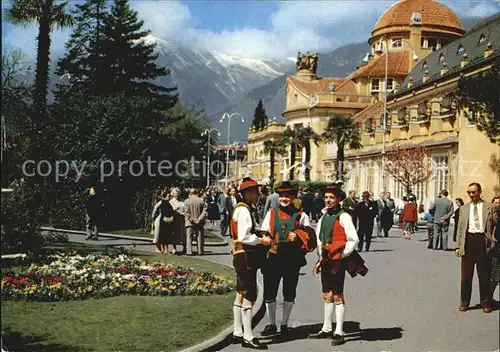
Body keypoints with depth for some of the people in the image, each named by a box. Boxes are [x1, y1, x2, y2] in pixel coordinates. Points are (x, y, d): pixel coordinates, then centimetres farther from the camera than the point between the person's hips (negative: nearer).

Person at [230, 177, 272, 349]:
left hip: (242, 257, 11)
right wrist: (261, 240, -13)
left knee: (240, 295, 15)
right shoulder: (244, 210, -16)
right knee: (249, 296, -8)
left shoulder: (241, 209, 16)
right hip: (245, 256, -11)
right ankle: (248, 337, -5)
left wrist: (259, 236, 7)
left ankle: (238, 333, 24)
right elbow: (244, 237, -24)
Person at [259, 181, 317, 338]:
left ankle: (284, 325, 25)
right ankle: (271, 324, 21)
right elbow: (263, 233, 6)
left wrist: (298, 235, -15)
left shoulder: (301, 215, 2)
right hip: (273, 258, 1)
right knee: (269, 292, 5)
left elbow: (311, 235, 2)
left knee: (289, 294, 10)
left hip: (292, 260, -1)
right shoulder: (271, 213, 6)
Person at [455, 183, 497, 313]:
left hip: (483, 240, -2)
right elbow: (460, 228, 12)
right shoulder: (464, 208, 13)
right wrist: (458, 246, 6)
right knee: (465, 275, 5)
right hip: (468, 240, 2)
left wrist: (493, 244, -7)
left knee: (484, 274, 5)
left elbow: (495, 226, 2)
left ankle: (485, 303, 17)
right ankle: (464, 302, 15)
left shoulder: (489, 208, 4)